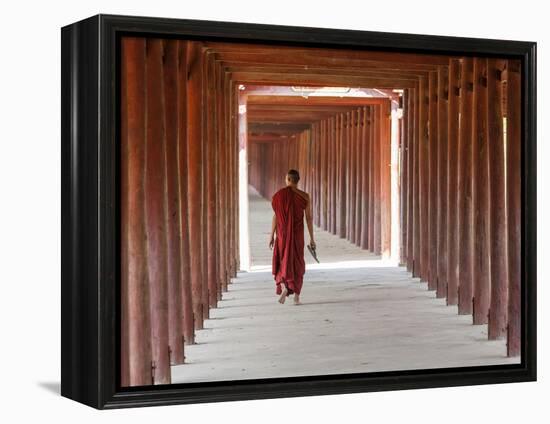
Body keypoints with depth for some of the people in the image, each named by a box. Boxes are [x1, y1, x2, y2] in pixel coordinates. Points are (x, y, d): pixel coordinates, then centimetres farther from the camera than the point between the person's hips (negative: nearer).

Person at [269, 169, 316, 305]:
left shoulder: (279, 194, -6)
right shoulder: (305, 196, -4)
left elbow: (276, 216, -7)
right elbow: (308, 218, -4)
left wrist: (272, 236, 0)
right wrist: (311, 238, 2)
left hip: (283, 233, -1)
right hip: (298, 234, 1)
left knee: (281, 262, 13)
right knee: (297, 264, 11)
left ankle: (283, 287, -12)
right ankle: (296, 297, 6)